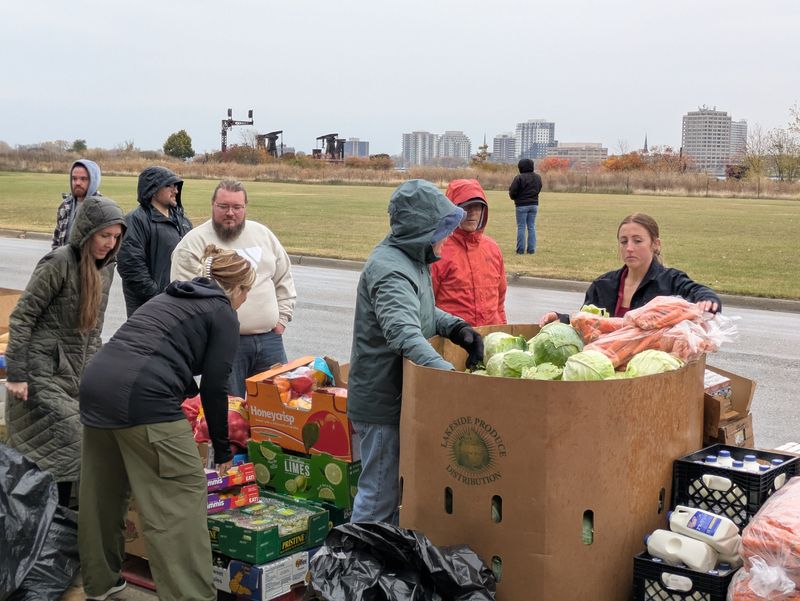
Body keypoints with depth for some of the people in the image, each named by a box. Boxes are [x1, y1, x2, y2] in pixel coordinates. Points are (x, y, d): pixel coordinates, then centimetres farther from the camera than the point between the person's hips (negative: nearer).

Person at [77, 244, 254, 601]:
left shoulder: (169, 298, 27)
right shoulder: (223, 315, 6)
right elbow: (214, 388, 2)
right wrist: (222, 450, 12)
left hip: (95, 384, 9)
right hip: (142, 398, -8)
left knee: (102, 492, 21)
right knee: (182, 499, -1)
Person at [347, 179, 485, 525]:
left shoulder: (410, 260, 10)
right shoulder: (390, 270, -23)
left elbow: (422, 311, 22)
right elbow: (404, 333, -38)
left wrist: (455, 327, 2)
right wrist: (449, 373, -48)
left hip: (400, 392, 10)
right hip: (383, 402, -10)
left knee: (395, 485, 19)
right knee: (379, 491, 1)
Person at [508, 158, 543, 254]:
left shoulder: (519, 178, -16)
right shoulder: (537, 177, 5)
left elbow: (512, 192, -12)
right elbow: (538, 189, 14)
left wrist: (515, 198, 8)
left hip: (522, 205, -5)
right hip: (534, 205, 5)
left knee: (521, 227, 2)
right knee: (532, 227, 10)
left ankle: (521, 249, 2)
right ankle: (531, 249, 9)